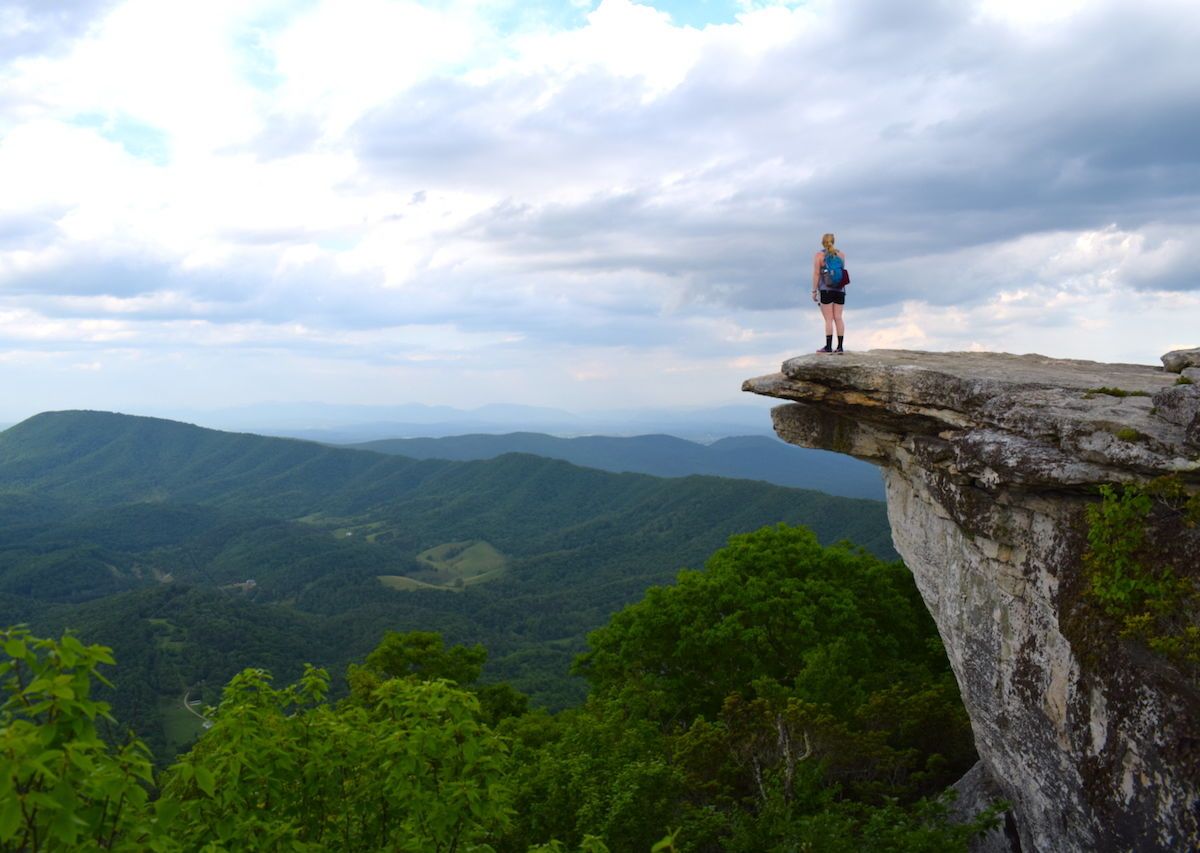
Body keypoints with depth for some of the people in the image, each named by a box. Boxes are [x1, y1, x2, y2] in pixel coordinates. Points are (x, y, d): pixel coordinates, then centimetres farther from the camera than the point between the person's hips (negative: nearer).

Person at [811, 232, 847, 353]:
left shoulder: (819, 256, -5)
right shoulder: (841, 254, 8)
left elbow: (816, 274, -9)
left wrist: (814, 291, -5)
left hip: (825, 290, -4)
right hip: (840, 290, 4)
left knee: (828, 319, -4)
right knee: (838, 318, 5)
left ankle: (828, 346, -5)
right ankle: (840, 347, 3)